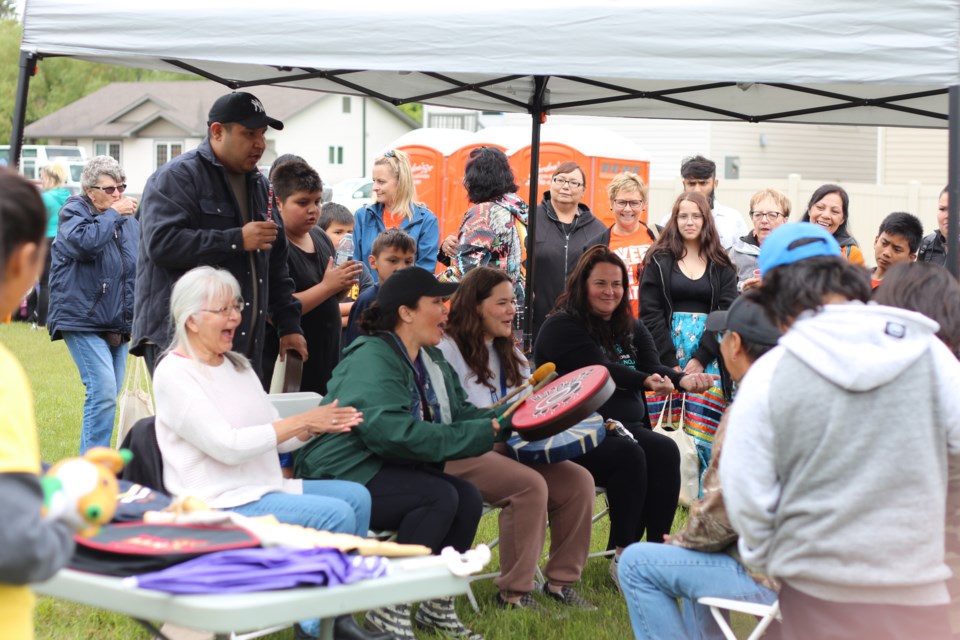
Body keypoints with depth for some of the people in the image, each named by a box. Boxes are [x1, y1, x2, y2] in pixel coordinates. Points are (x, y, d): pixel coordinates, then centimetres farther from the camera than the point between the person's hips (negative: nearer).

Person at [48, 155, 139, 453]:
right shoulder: (74, 213, -4)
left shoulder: (130, 221, 14)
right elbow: (84, 243, -27)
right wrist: (113, 214, -17)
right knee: (103, 392, -17)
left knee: (108, 396, 9)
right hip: (83, 320, -7)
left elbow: (138, 269, 23)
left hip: (118, 325, 7)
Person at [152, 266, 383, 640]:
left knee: (357, 496, -3)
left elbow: (274, 436, 15)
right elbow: (227, 446, -21)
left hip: (263, 488, 9)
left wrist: (317, 427, -6)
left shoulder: (237, 365, 16)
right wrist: (301, 421, -18)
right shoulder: (174, 374, -12)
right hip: (220, 503, -9)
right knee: (336, 515, -20)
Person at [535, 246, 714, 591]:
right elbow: (600, 370, -17)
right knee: (629, 455, -33)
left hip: (624, 428, 6)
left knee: (665, 451, -24)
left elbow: (653, 369, 3)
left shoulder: (631, 329, 18)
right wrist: (645, 381, -29)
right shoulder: (562, 326, -4)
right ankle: (623, 557, -24)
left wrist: (682, 379, -19)